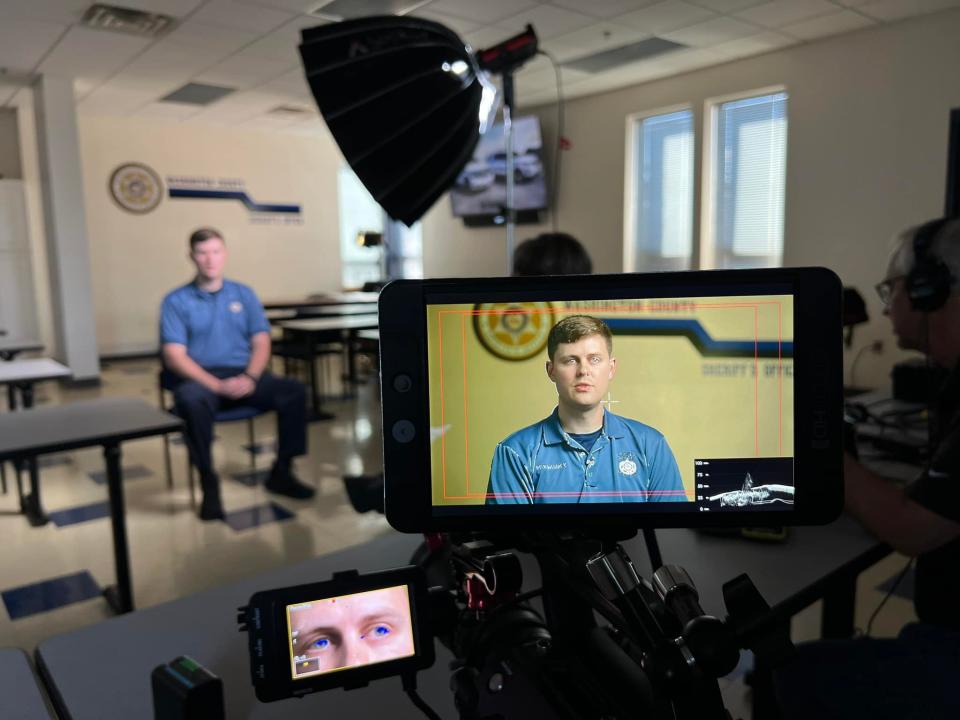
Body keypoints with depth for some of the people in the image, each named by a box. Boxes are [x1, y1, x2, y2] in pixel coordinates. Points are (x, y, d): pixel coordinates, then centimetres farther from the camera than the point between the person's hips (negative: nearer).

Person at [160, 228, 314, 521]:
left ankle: (282, 471, -7)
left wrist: (250, 378, -14)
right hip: (200, 378, -3)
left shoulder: (244, 294, 13)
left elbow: (261, 344, 7)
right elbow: (174, 356, -6)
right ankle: (209, 483, -21)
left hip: (244, 376, 3)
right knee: (192, 402, -38)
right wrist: (217, 385, -20)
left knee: (293, 391, -22)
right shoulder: (176, 301, 4)